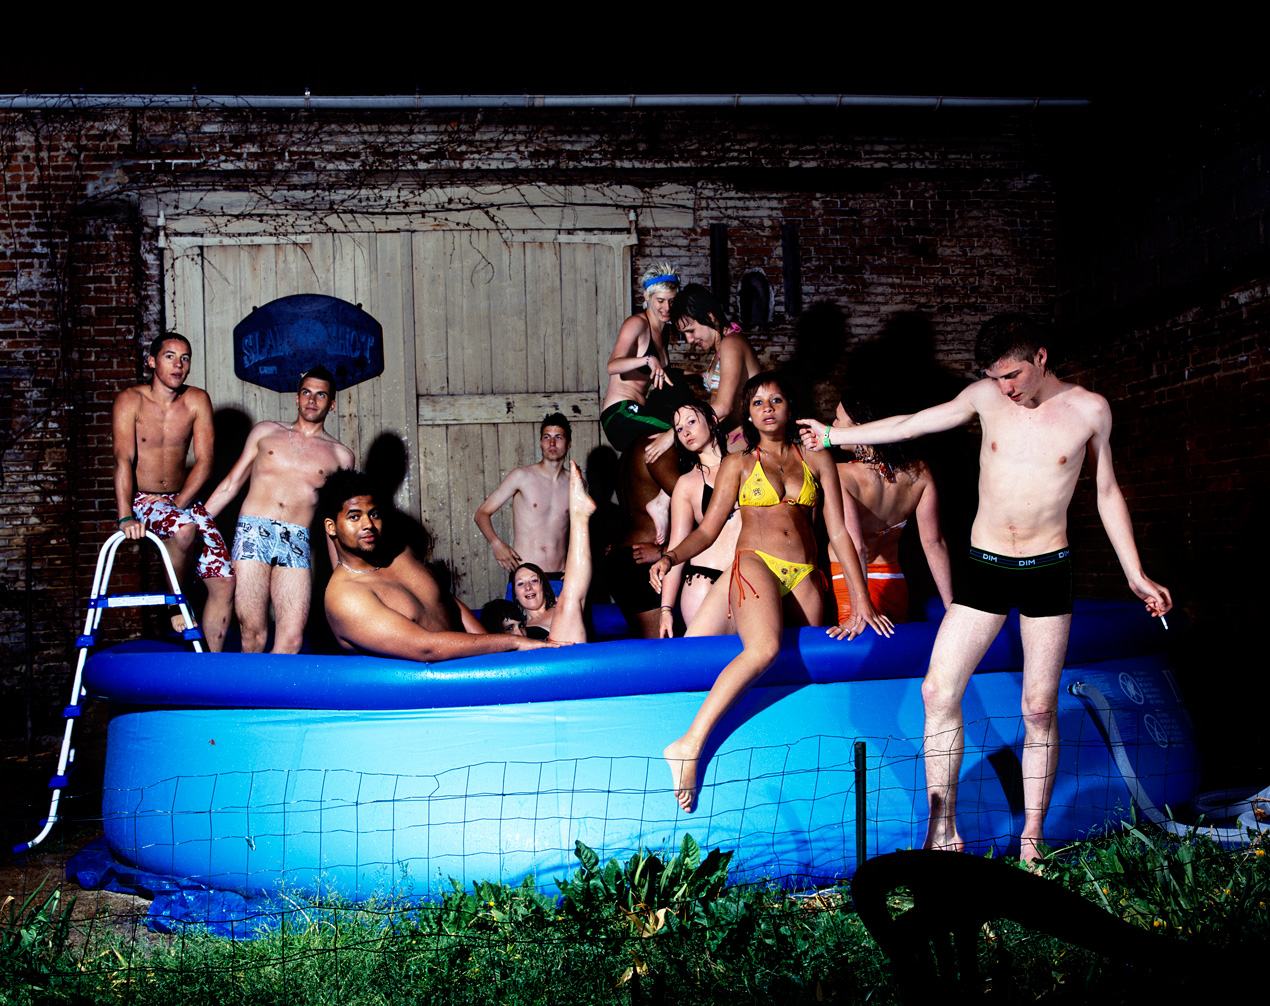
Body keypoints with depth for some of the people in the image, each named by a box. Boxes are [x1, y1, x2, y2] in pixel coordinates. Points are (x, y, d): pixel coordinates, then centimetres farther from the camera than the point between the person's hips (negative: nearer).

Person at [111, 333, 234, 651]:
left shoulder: (197, 401, 3)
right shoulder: (130, 400, -7)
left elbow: (204, 460, -3)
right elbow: (124, 459, -17)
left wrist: (180, 502, -17)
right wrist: (126, 517, -28)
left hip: (184, 500, 4)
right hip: (142, 500, -4)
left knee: (224, 582, -9)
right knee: (184, 529, -37)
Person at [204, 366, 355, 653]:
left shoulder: (340, 456, 16)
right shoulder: (266, 432, 18)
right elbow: (231, 483, 21)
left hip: (295, 543, 0)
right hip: (252, 533, 0)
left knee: (292, 640, -13)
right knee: (253, 636, -9)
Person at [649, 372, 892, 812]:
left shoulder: (817, 461, 18)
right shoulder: (738, 464, 15)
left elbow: (838, 532, 13)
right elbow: (707, 530, 10)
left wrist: (861, 600, 6)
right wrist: (671, 556, -11)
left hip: (804, 577, 5)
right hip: (756, 564, -4)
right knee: (764, 648, -31)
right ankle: (689, 744, -34)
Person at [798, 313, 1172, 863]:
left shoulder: (1089, 409, -3)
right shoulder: (987, 396, -1)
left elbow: (1106, 492, 7)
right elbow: (911, 424, 9)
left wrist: (1136, 576, 9)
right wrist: (833, 435, 15)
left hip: (1048, 570, -1)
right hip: (985, 568, 2)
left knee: (1040, 708, 0)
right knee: (938, 690, -6)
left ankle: (1031, 840, 12)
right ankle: (943, 830, 5)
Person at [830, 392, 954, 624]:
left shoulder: (839, 475, -19)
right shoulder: (919, 473, -3)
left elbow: (854, 544, -27)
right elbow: (933, 543, -1)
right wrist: (952, 608, 3)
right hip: (894, 581, 5)